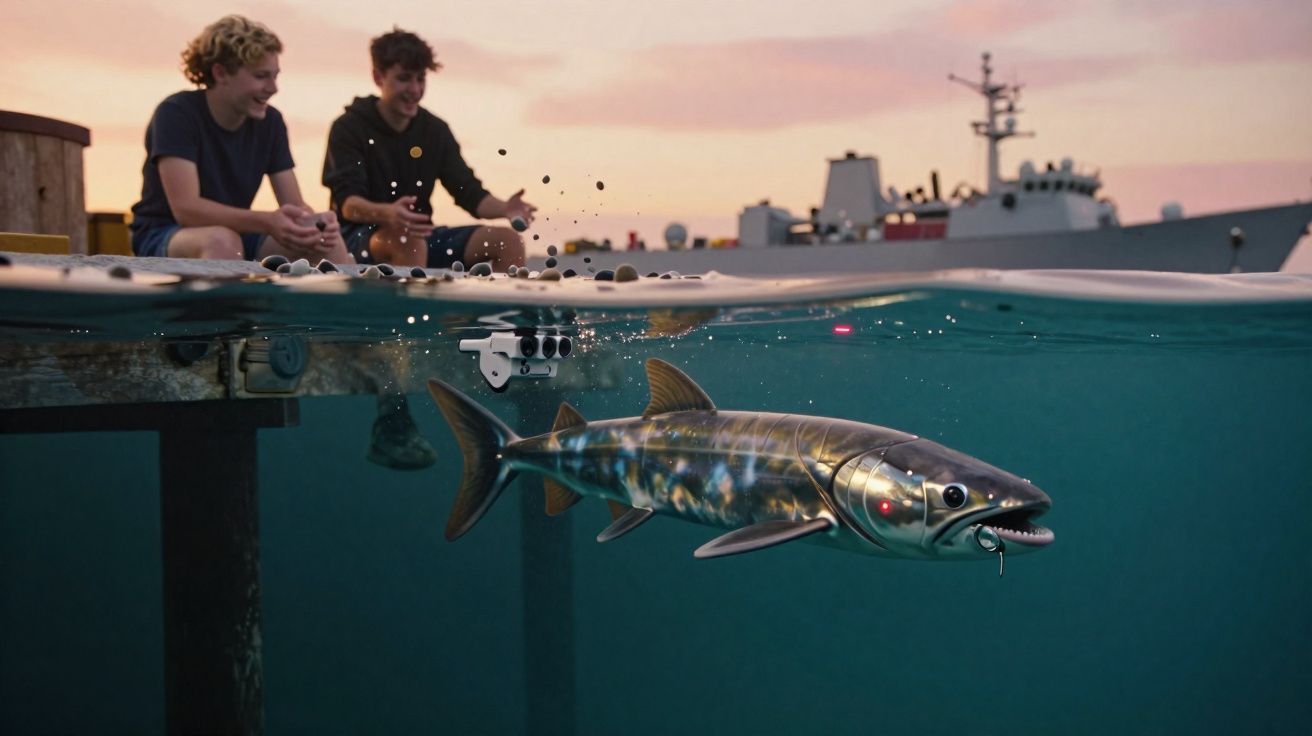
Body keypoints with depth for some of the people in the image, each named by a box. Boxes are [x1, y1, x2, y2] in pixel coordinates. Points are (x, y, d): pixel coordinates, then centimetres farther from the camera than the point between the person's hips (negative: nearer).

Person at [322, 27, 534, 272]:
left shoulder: (435, 130, 9)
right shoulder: (349, 128, -6)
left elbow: (469, 192, 4)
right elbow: (346, 202, -19)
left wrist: (504, 209, -19)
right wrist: (386, 214, -42)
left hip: (421, 235, 6)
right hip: (359, 238, -5)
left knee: (509, 242, -12)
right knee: (409, 242, -39)